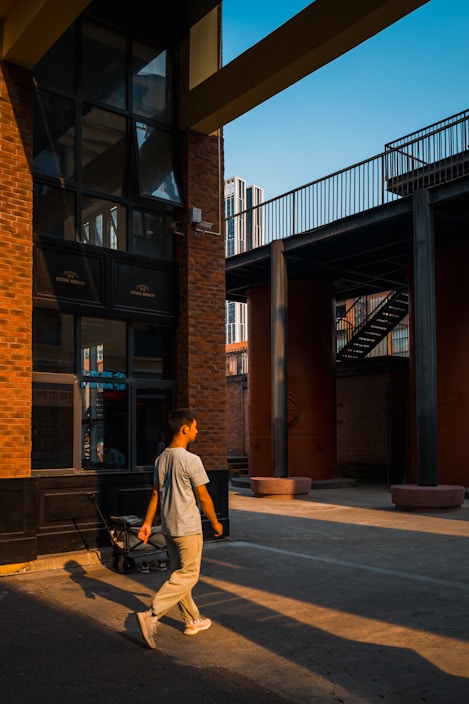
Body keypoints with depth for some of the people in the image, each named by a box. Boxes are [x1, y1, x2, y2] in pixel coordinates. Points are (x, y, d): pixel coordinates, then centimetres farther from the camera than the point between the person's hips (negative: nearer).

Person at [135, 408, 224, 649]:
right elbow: (203, 497, -13)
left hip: (169, 527, 8)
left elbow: (156, 494, 9)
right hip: (188, 528, -8)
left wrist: (147, 523, 13)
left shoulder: (161, 459, 6)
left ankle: (192, 620, 26)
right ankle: (151, 615, -10)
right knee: (188, 575, 0)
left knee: (179, 573, 15)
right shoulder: (191, 460, -18)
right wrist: (215, 522, 0)